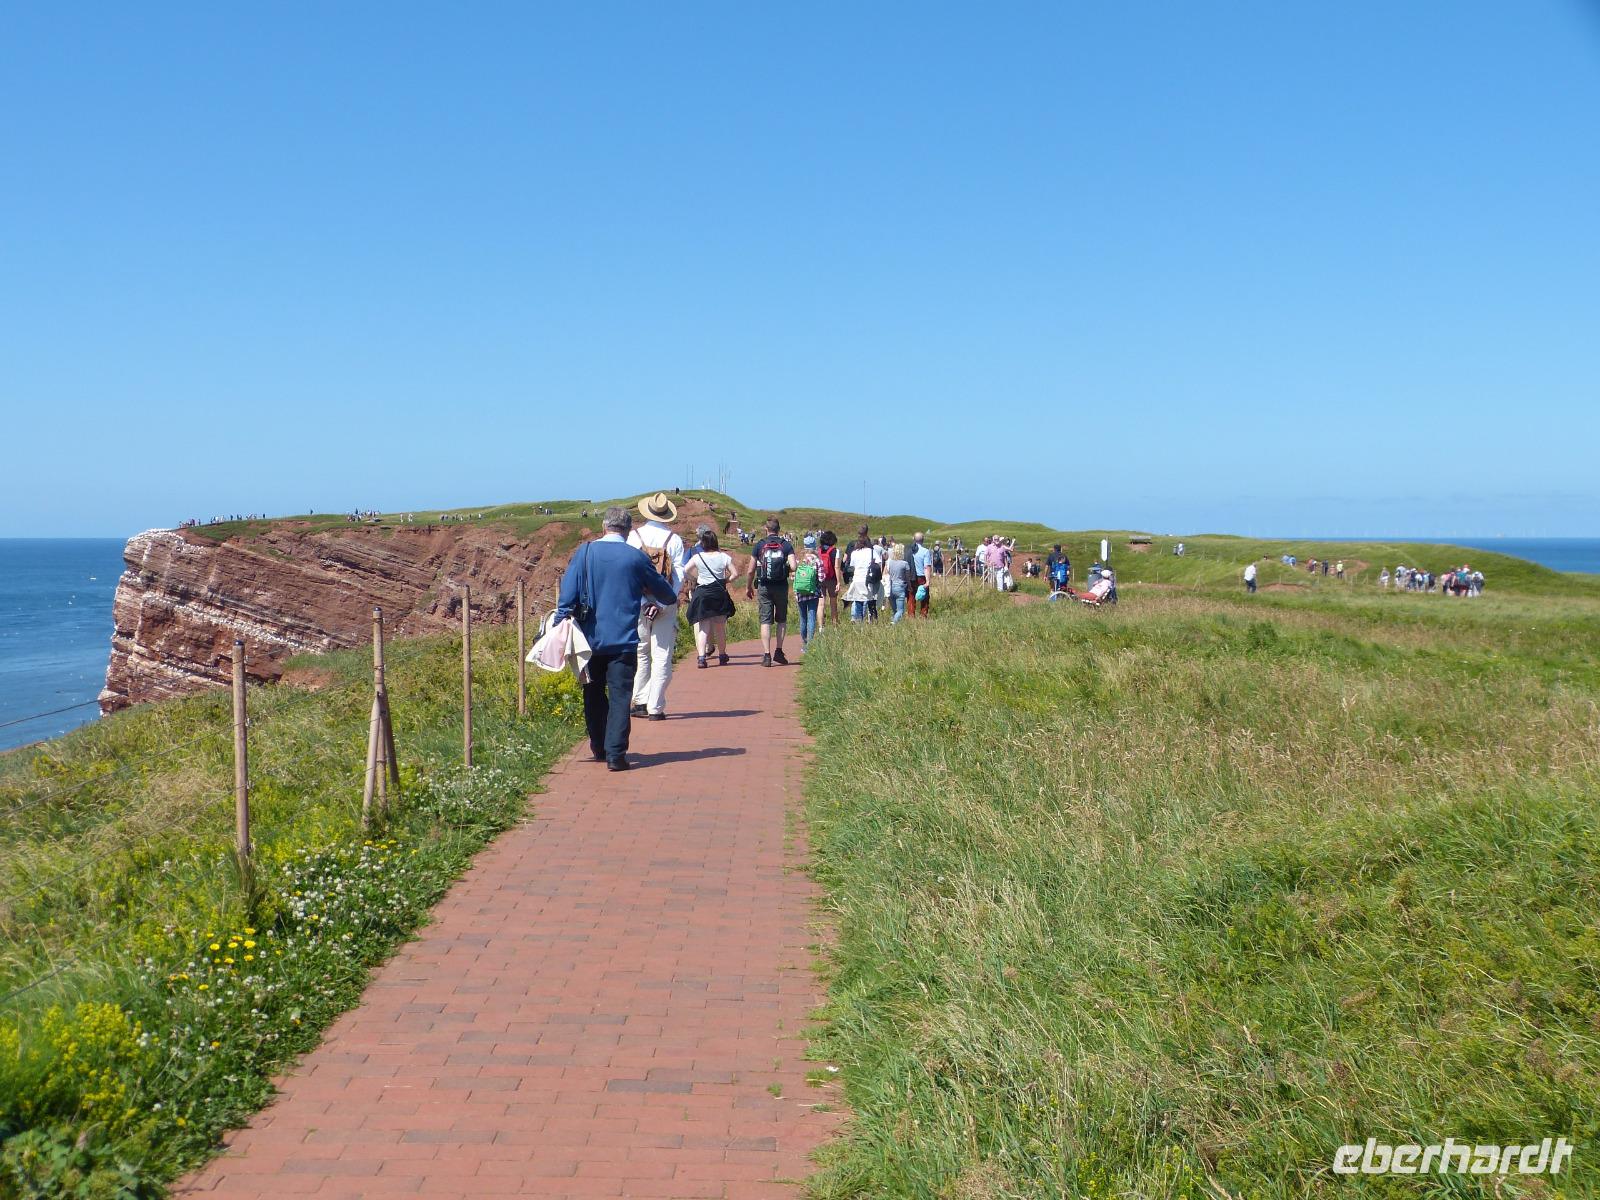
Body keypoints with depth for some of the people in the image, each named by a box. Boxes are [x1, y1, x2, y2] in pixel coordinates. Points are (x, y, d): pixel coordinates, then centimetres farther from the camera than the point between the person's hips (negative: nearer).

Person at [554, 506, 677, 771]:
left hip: (590, 638, 2)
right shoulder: (636, 557, -3)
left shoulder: (585, 552, 0)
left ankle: (598, 747, 27)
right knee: (620, 696, -1)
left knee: (594, 694, 17)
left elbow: (567, 592, -5)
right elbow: (667, 595, 9)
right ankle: (615, 754, -10)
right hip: (623, 640, -2)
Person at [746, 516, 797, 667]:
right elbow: (793, 567, -11)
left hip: (764, 587, 0)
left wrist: (748, 587, 14)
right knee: (781, 620, 14)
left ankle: (766, 655, -5)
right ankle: (778, 651, 9)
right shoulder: (786, 545, -1)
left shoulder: (759, 545, -1)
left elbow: (751, 570, 0)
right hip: (781, 586, 0)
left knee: (766, 621, 1)